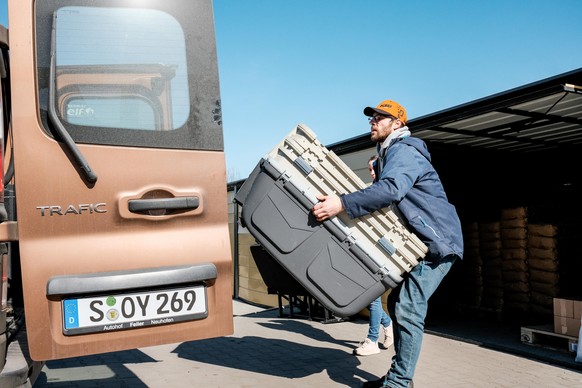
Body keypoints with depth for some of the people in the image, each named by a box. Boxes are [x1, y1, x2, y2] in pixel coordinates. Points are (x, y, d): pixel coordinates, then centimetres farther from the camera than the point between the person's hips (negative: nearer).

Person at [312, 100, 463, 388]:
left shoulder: (403, 151, -14)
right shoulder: (389, 154, 19)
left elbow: (391, 189, -34)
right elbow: (385, 188, 23)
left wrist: (342, 204, -41)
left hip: (437, 241, -11)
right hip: (420, 242, 11)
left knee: (408, 308, -14)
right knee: (398, 302, 11)